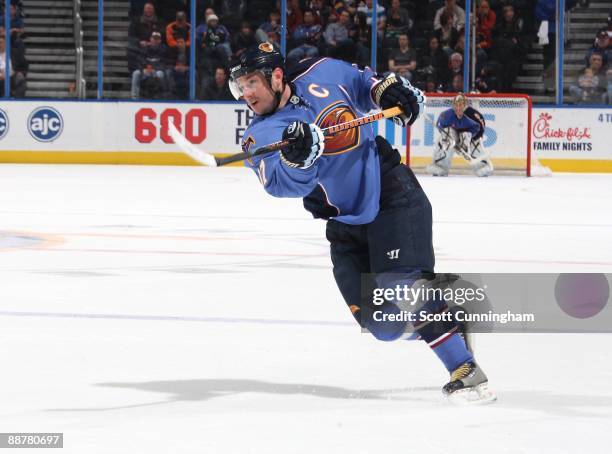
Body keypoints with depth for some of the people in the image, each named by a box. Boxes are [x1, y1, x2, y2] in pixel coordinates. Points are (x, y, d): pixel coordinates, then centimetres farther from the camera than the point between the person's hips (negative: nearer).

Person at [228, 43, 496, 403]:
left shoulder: (322, 74, -4)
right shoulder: (262, 135, -10)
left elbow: (361, 82, 19)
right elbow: (286, 182, -30)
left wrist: (389, 89, 0)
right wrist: (296, 156, -50)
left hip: (391, 190, -2)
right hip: (345, 223, 2)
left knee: (402, 282, -24)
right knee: (383, 325, -6)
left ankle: (465, 370, -22)